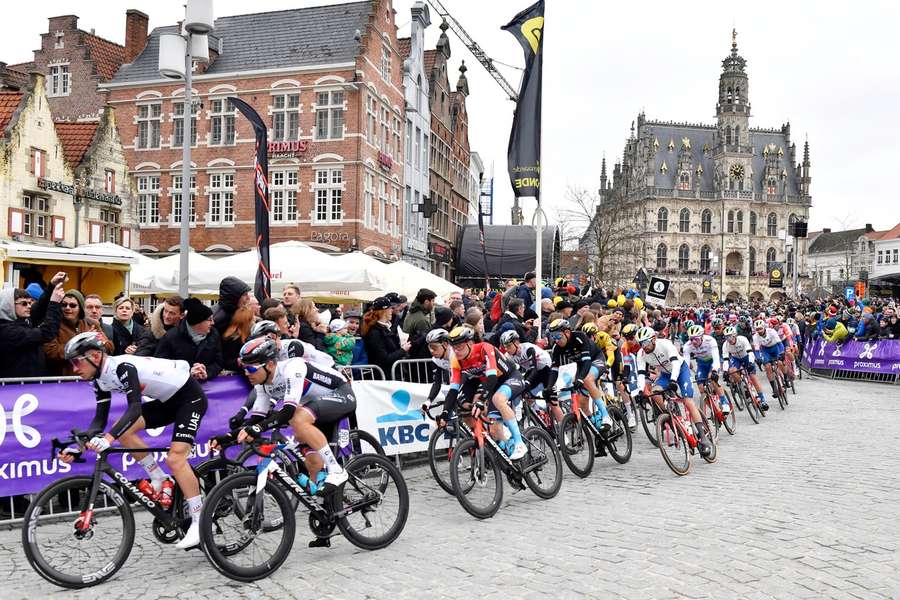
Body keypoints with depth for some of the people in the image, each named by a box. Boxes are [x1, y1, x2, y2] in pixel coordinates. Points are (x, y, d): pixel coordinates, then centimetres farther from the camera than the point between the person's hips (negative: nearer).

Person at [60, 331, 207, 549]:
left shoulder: (123, 367, -27)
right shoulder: (101, 379, 0)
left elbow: (135, 408, -36)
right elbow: (100, 418, 0)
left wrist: (109, 437, -47)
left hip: (190, 397, -9)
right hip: (168, 400, 9)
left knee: (175, 458, -19)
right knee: (123, 429, -5)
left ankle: (200, 523, -12)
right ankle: (160, 480, 8)